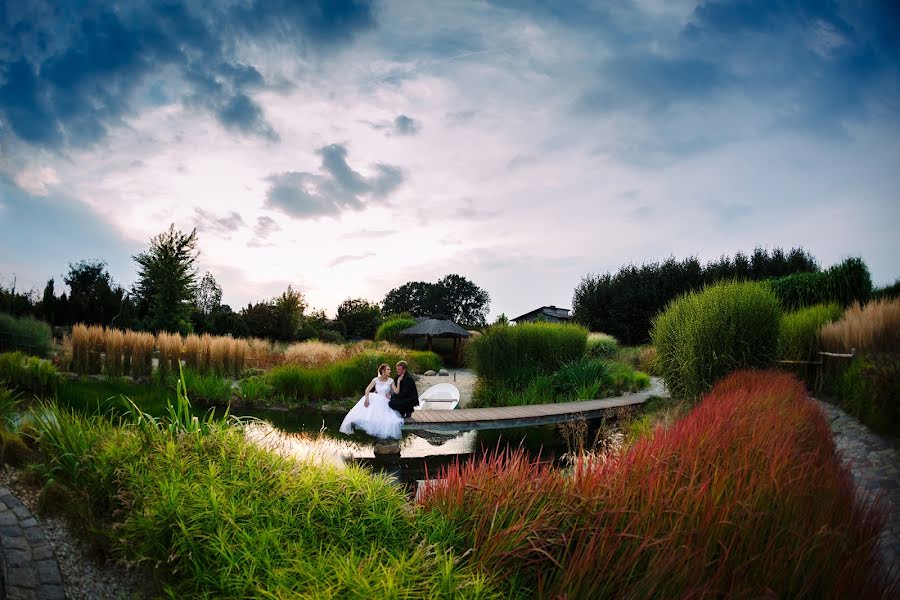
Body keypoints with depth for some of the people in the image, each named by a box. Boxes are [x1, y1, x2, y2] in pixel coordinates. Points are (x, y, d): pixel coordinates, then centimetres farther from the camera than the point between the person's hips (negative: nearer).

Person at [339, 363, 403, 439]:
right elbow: (367, 390, -4)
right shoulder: (376, 380, 1)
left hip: (384, 402, 0)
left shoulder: (391, 381, 0)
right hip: (375, 400, 0)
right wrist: (367, 399, -22)